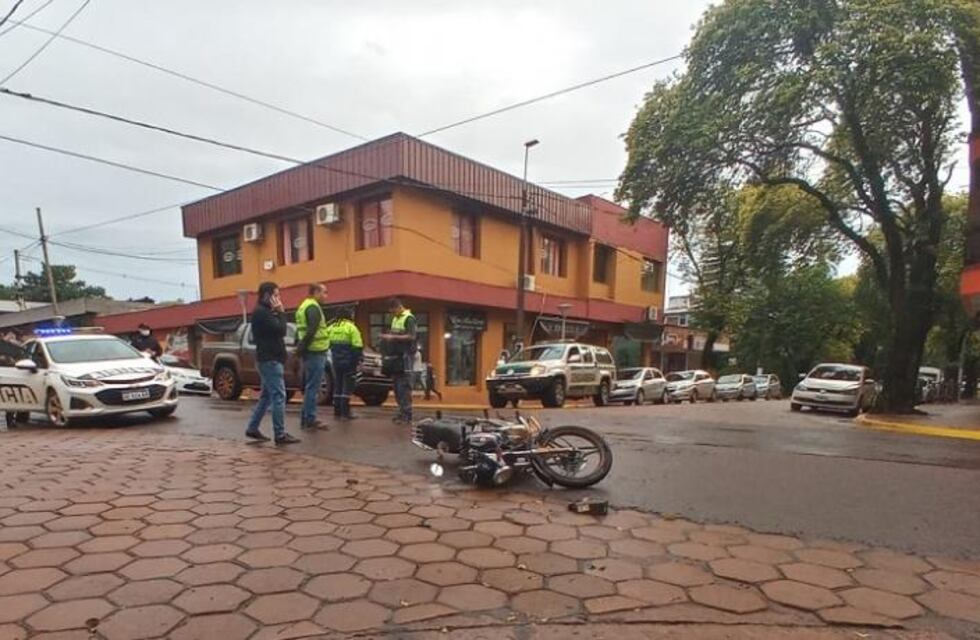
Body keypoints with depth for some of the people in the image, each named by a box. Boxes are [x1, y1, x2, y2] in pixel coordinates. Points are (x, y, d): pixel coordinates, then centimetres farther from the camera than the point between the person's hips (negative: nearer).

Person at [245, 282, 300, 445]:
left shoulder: (264, 312, 19)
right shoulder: (261, 312, -13)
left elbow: (278, 331, 17)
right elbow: (280, 330, -20)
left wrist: (278, 313, 7)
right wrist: (281, 312, -10)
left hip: (269, 359, 11)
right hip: (270, 360, -11)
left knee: (267, 396, 16)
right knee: (278, 396, -10)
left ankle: (252, 428, 21)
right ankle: (280, 435, -8)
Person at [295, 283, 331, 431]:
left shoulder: (304, 306, 20)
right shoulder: (313, 307, -12)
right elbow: (311, 330, -23)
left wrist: (301, 348, 15)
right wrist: (302, 348, -19)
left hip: (310, 352, 10)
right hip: (315, 353, -10)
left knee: (309, 387, 14)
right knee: (313, 387, -6)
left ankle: (305, 418, 19)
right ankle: (310, 419, -3)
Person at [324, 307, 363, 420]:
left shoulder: (331, 327, 9)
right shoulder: (351, 327, -10)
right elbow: (357, 346, -15)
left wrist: (334, 357, 16)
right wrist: (358, 360, -8)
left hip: (336, 361, 6)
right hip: (348, 361, -6)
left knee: (338, 385, 14)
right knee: (347, 386, -2)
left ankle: (337, 411, 17)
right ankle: (345, 412, -4)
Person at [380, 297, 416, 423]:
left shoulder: (409, 318, -7)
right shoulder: (395, 319, 19)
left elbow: (411, 336, -17)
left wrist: (393, 337, -19)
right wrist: (387, 336, 10)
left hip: (404, 356, -9)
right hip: (395, 356, 9)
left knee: (404, 386, -8)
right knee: (396, 386, 10)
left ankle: (407, 414, -4)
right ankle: (402, 412, 17)